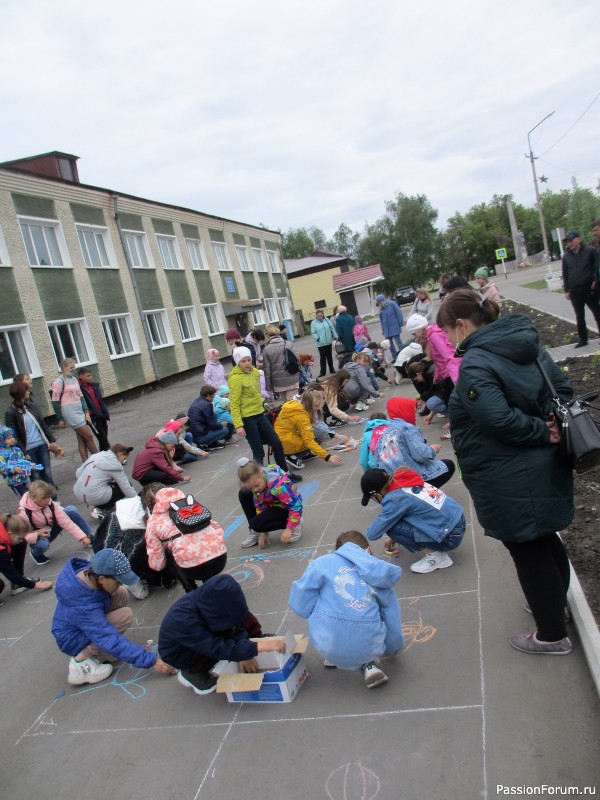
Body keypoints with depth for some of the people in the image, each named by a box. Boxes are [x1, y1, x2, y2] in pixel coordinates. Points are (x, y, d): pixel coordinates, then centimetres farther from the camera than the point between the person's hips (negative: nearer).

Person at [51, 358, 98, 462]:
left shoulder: (74, 379, 14)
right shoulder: (59, 381, -7)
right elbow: (55, 401, -7)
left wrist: (86, 412, 7)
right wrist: (61, 419, -6)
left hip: (80, 411, 7)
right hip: (70, 413, -7)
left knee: (82, 439, 5)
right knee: (88, 436, -5)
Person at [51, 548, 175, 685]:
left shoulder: (90, 572, -19)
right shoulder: (83, 606, -39)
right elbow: (112, 641, -37)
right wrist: (151, 660, -34)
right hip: (74, 640, -8)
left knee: (122, 593, -9)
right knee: (125, 615, -24)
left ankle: (95, 648, 2)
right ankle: (81, 660, -14)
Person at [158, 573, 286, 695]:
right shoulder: (184, 622, -42)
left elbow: (235, 622, -16)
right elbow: (220, 648, -42)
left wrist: (245, 654, -25)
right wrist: (258, 647, -44)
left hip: (200, 631, 5)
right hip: (179, 654, -5)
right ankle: (191, 673, -10)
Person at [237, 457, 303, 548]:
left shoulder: (279, 485, -38)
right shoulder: (255, 481, -14)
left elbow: (295, 506, -30)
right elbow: (260, 505, -6)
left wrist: (289, 529, -28)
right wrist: (263, 531, -8)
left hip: (287, 508, -8)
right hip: (273, 504, 8)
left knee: (256, 524, -22)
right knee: (243, 494, 1)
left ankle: (295, 522, -8)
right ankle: (255, 532, 6)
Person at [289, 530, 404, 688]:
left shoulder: (322, 563, 7)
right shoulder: (380, 576, 15)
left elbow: (300, 606, 0)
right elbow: (393, 619, 22)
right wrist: (392, 648, 43)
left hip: (327, 644, -1)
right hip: (369, 648, 1)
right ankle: (370, 664, 12)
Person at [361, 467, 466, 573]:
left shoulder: (395, 499, -21)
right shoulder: (402, 481, 3)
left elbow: (373, 533, -14)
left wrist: (368, 532, 9)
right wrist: (395, 537, 32)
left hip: (451, 536, -9)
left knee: (391, 526, -13)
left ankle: (435, 555, -1)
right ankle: (436, 550, 14)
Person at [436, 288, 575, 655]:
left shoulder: (474, 364, -23)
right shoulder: (527, 344, 4)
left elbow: (500, 419, -30)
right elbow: (563, 386, 7)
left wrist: (541, 431, -16)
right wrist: (551, 423, -5)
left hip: (510, 482, -9)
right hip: (544, 467, 9)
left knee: (528, 551, 9)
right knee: (545, 538, 27)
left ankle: (552, 635, 27)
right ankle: (556, 600, 50)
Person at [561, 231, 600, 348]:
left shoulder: (589, 250, -2)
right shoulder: (566, 256, 8)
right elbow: (565, 274, 11)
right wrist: (566, 290, 7)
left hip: (590, 289, -3)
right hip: (574, 291, 3)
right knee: (580, 317, 8)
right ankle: (583, 339, 17)